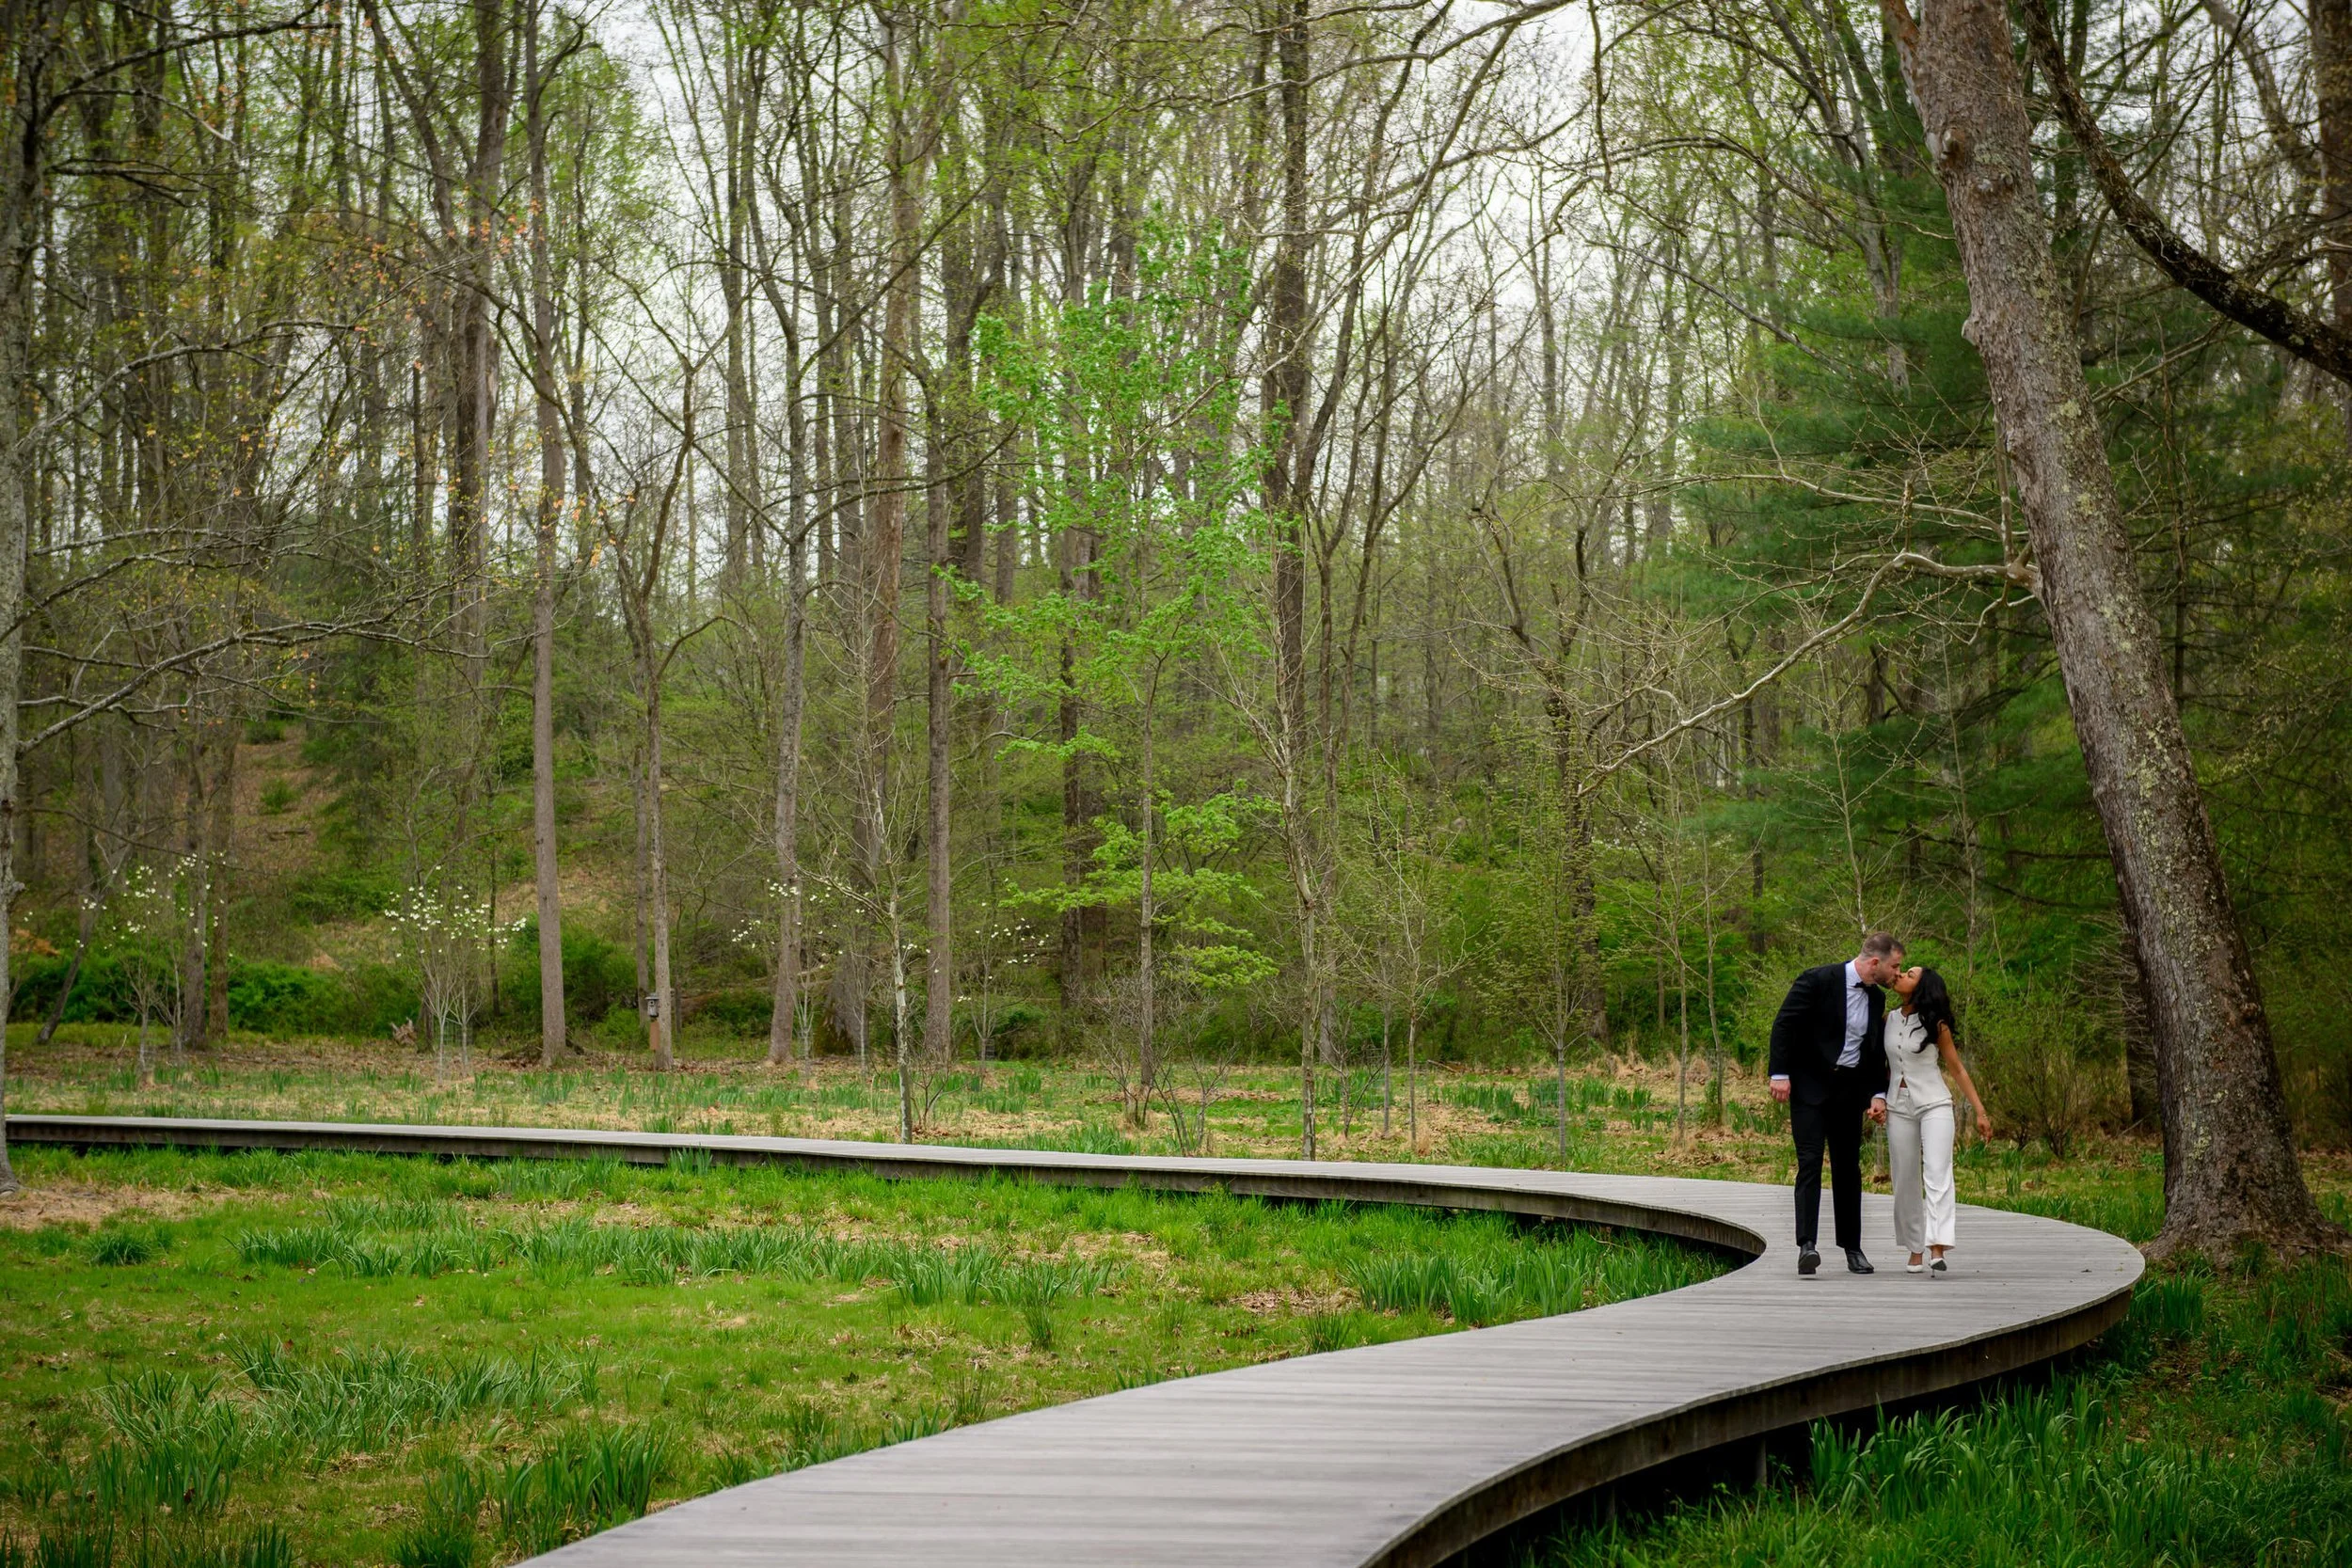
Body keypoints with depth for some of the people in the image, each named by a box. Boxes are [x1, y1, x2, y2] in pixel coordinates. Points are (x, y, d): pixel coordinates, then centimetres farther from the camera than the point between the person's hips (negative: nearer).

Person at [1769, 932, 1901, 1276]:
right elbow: (1784, 1025, -11)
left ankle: (1852, 1247, 19)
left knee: (1848, 1167, 10)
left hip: (1849, 1089, 6)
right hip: (1810, 1085, -6)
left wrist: (1878, 1093, 8)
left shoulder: (1876, 999, 10)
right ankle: (1807, 1245, -22)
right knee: (1810, 1162, -15)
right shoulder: (1818, 981, -11)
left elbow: (1876, 1051, 19)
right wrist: (1780, 1074, -16)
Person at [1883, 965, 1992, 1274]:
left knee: (1937, 1174, -15)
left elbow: (1957, 1070, 0)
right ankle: (1916, 1251, 10)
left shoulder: (1935, 1025, -4)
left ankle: (1938, 1251, -26)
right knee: (1906, 1182, 4)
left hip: (1934, 1104, -4)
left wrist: (1981, 1112, -2)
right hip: (1898, 1107, 4)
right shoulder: (1888, 1020, 5)